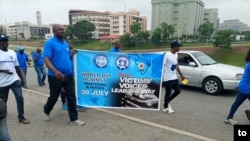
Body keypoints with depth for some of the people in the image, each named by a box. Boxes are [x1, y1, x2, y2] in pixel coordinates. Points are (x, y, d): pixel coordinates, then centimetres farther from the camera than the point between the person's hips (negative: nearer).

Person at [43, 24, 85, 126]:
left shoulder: (66, 43, 12)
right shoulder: (50, 43, -10)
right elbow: (46, 59, -21)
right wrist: (55, 71, -33)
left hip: (69, 75, 6)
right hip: (55, 76, -5)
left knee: (72, 97, 4)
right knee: (53, 97, 13)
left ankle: (74, 119, 14)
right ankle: (46, 111, 44)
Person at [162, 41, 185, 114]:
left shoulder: (176, 54, 9)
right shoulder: (167, 55, -18)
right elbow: (162, 66, -18)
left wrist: (181, 75, 22)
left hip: (174, 77, 8)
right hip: (168, 78, -8)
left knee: (178, 91, 9)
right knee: (168, 93, 3)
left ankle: (167, 102, 28)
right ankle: (165, 107, 22)